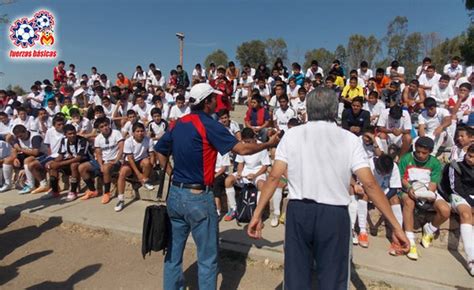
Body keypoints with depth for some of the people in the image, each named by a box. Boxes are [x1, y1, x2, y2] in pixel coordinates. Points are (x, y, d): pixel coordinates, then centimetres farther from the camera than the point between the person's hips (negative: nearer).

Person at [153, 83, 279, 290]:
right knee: (207, 257, 7)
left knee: (174, 251, 18)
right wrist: (269, 143, 0)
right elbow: (242, 149, -14)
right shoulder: (209, 125, -14)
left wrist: (172, 174, 14)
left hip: (175, 194, 8)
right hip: (198, 197, -7)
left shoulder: (179, 124, 7)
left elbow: (160, 151, 17)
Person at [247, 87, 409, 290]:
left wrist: (257, 214, -1)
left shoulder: (292, 134, 1)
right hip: (334, 214, -1)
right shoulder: (349, 139, -1)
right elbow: (370, 184, -7)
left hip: (298, 211, 1)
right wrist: (396, 226, -1)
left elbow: (274, 176, -5)